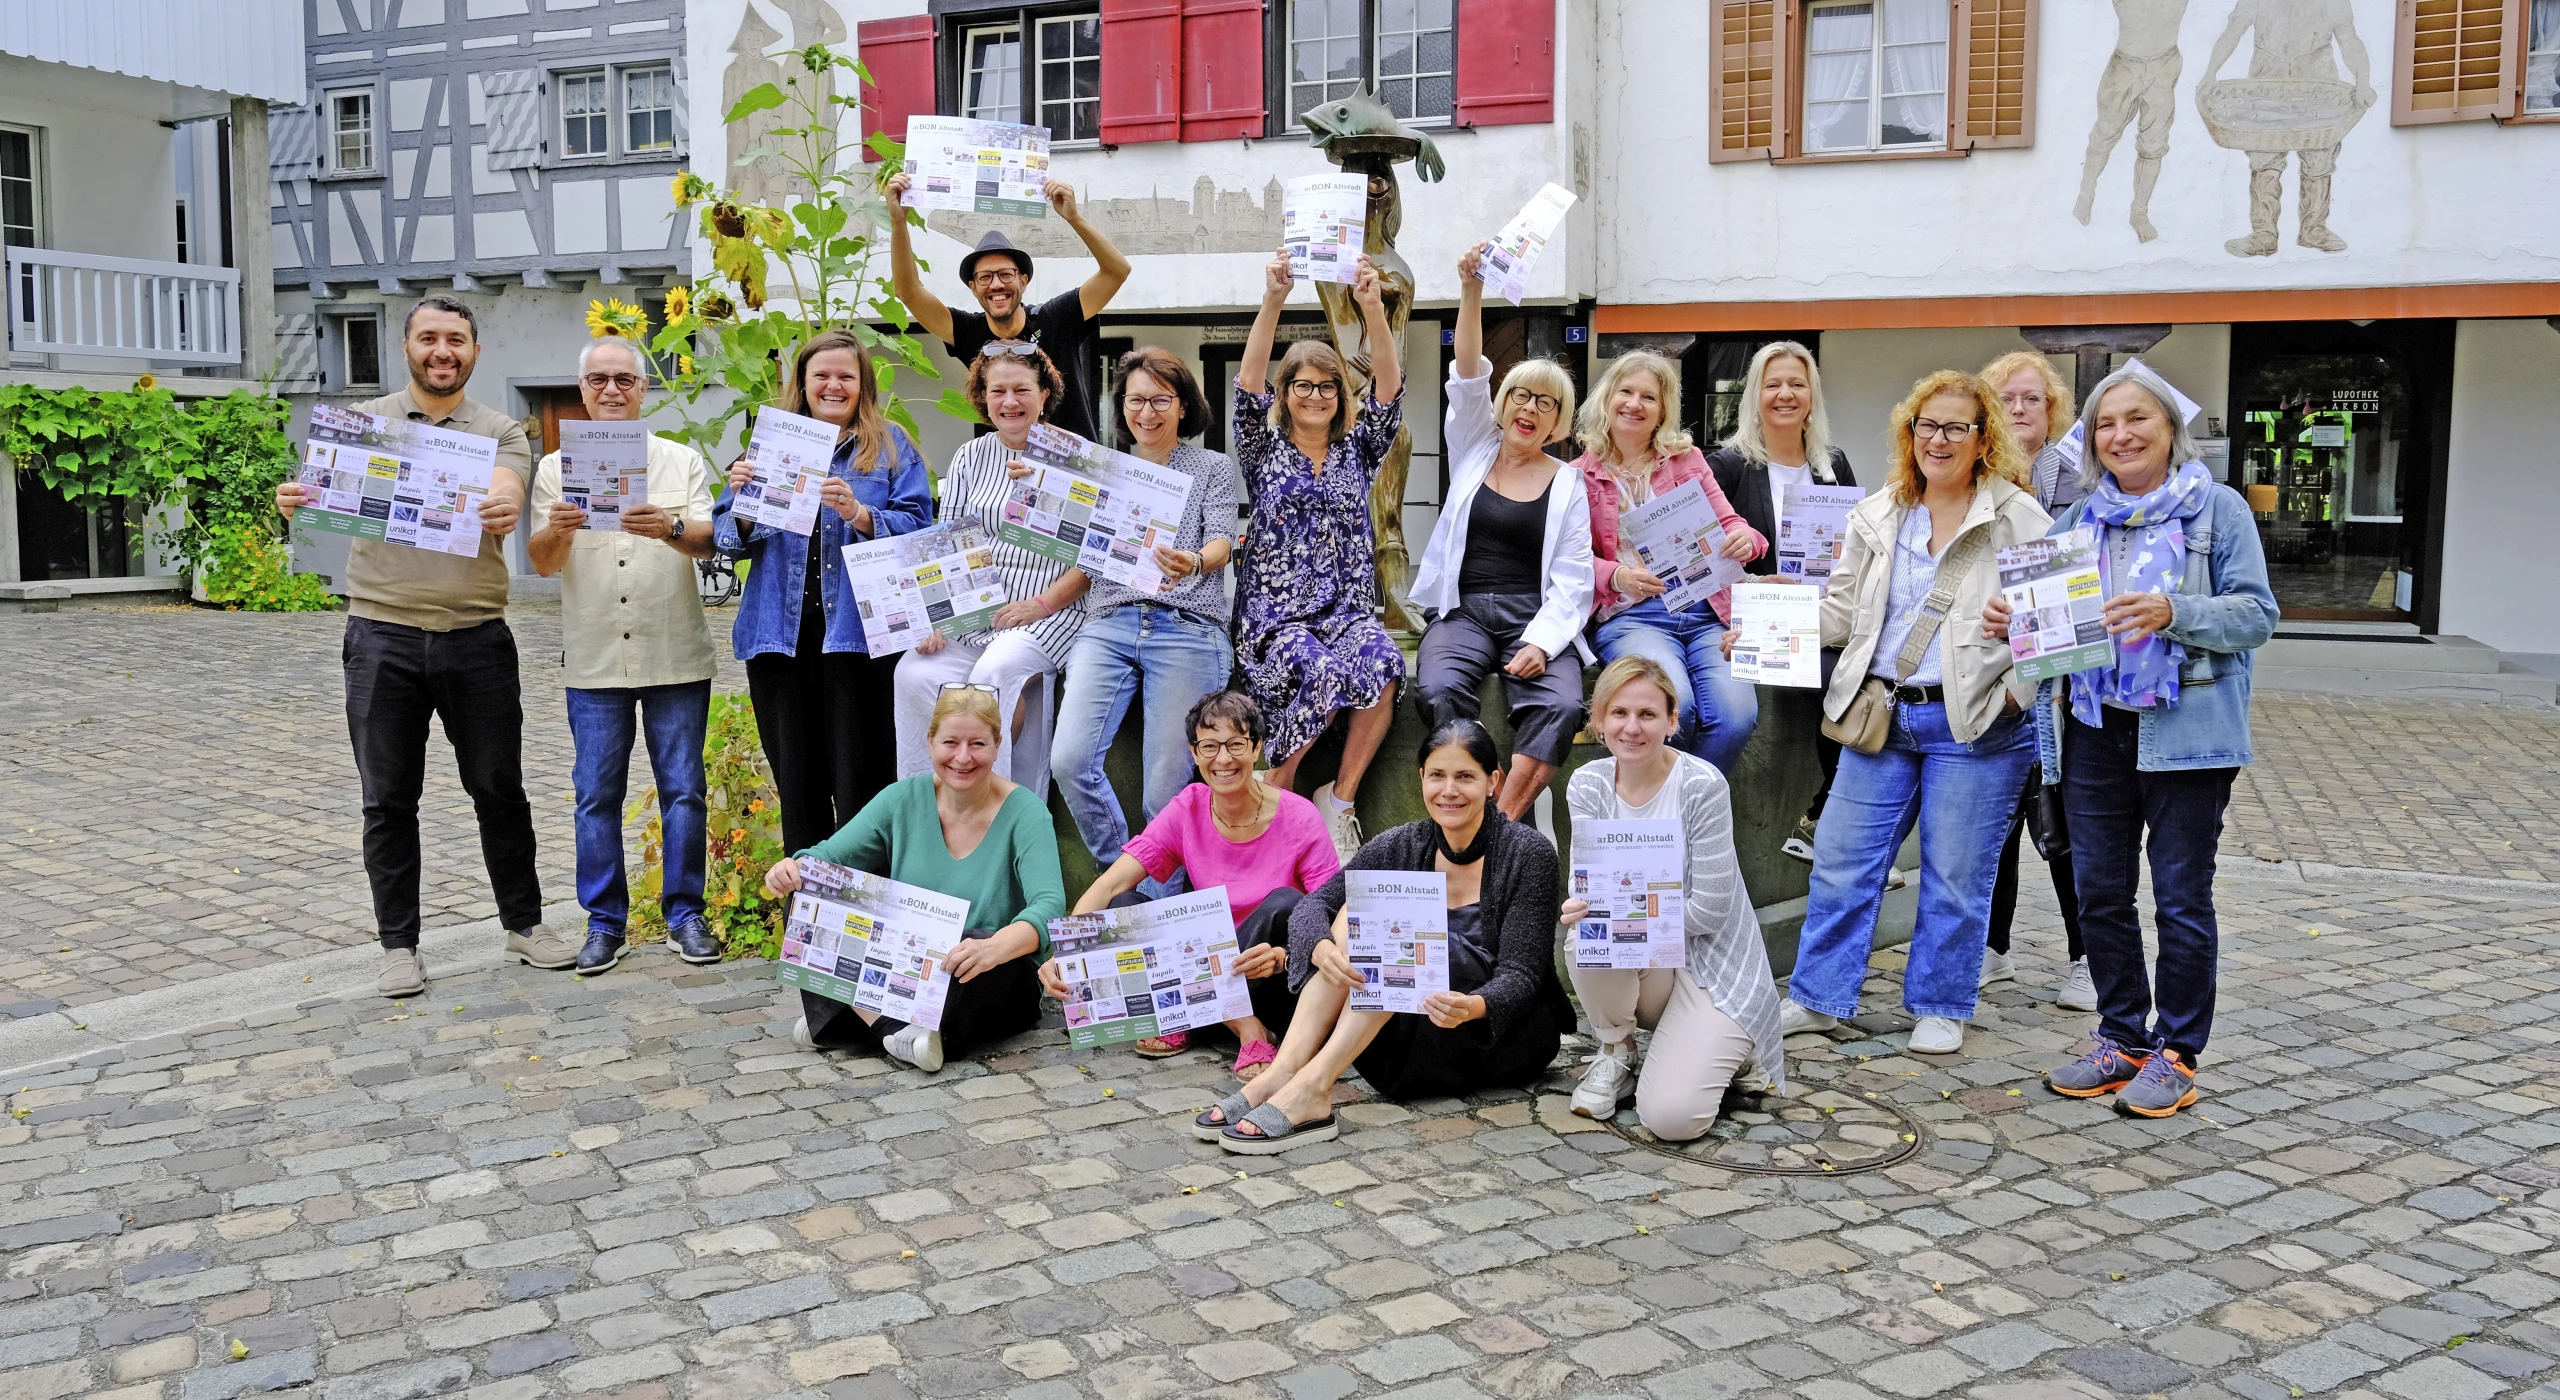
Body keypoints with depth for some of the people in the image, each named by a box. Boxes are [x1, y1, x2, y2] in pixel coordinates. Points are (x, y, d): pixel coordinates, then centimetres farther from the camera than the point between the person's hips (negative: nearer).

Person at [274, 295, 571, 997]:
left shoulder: (500, 432, 6)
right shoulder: (365, 421, 8)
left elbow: (503, 492, -15)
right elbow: (328, 488, -6)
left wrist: (503, 512, -39)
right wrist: (295, 502, -30)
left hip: (476, 637, 0)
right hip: (383, 636, 0)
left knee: (499, 789, 7)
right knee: (389, 801, 6)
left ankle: (525, 924, 22)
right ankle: (398, 944, 16)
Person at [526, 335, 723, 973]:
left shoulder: (683, 461, 7)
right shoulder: (556, 468, 9)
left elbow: (708, 543, -5)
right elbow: (542, 562, 3)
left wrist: (671, 528, -27)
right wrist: (557, 530, -20)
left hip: (676, 657, -1)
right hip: (594, 661, 1)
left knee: (683, 790, 3)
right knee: (596, 796, 3)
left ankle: (685, 914, 15)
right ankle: (604, 923, 13)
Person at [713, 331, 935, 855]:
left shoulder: (891, 446, 8)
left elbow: (917, 526, -5)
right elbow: (728, 538, 12)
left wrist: (858, 513, -21)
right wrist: (741, 497, -9)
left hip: (857, 630, -3)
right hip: (781, 632, 3)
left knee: (859, 782, -4)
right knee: (795, 779, 9)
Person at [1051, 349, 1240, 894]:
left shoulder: (1214, 467, 14)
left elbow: (1222, 543, -2)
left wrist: (1193, 563, -26)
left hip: (1186, 626, -3)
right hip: (1110, 623, 3)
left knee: (1164, 788, -10)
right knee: (1070, 760, -17)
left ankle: (1156, 903, 10)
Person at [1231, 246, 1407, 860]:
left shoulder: (1357, 450, 16)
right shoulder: (1265, 450, 10)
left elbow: (1389, 386, 1)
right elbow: (1248, 382, -6)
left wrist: (1373, 308, -15)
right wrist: (1273, 299, -20)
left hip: (1348, 608, 2)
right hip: (1276, 611, -2)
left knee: (1381, 663, -33)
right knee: (1325, 671, -35)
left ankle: (1340, 801, -19)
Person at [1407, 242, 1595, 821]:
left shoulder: (1568, 485, 10)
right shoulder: (1475, 448, 15)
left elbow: (1572, 584, 2)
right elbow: (1467, 376, -2)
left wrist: (1540, 643, -16)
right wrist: (1471, 292, -17)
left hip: (1535, 617, 0)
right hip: (1460, 610, 1)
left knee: (1560, 706, -31)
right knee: (1439, 690, -31)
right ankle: (1508, 814, -29)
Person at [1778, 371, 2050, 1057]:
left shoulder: (2020, 520, -2)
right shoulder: (1877, 516, 11)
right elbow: (1843, 611, 12)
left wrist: (2016, 691, -12)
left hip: (1975, 724, -4)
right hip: (1882, 714, 4)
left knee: (1956, 874, 5)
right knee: (1841, 859, 5)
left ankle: (1940, 1007, 20)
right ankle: (1817, 995, 17)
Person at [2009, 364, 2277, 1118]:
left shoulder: (2218, 509, -2)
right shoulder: (2081, 517, 11)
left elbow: (2256, 615, -9)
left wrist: (2173, 613, -24)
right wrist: (2010, 619, -7)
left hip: (2187, 731, -4)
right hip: (2095, 728, 5)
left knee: (2181, 898, 3)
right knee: (2100, 892, 9)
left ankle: (2176, 1051, 15)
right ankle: (2122, 1038, 23)